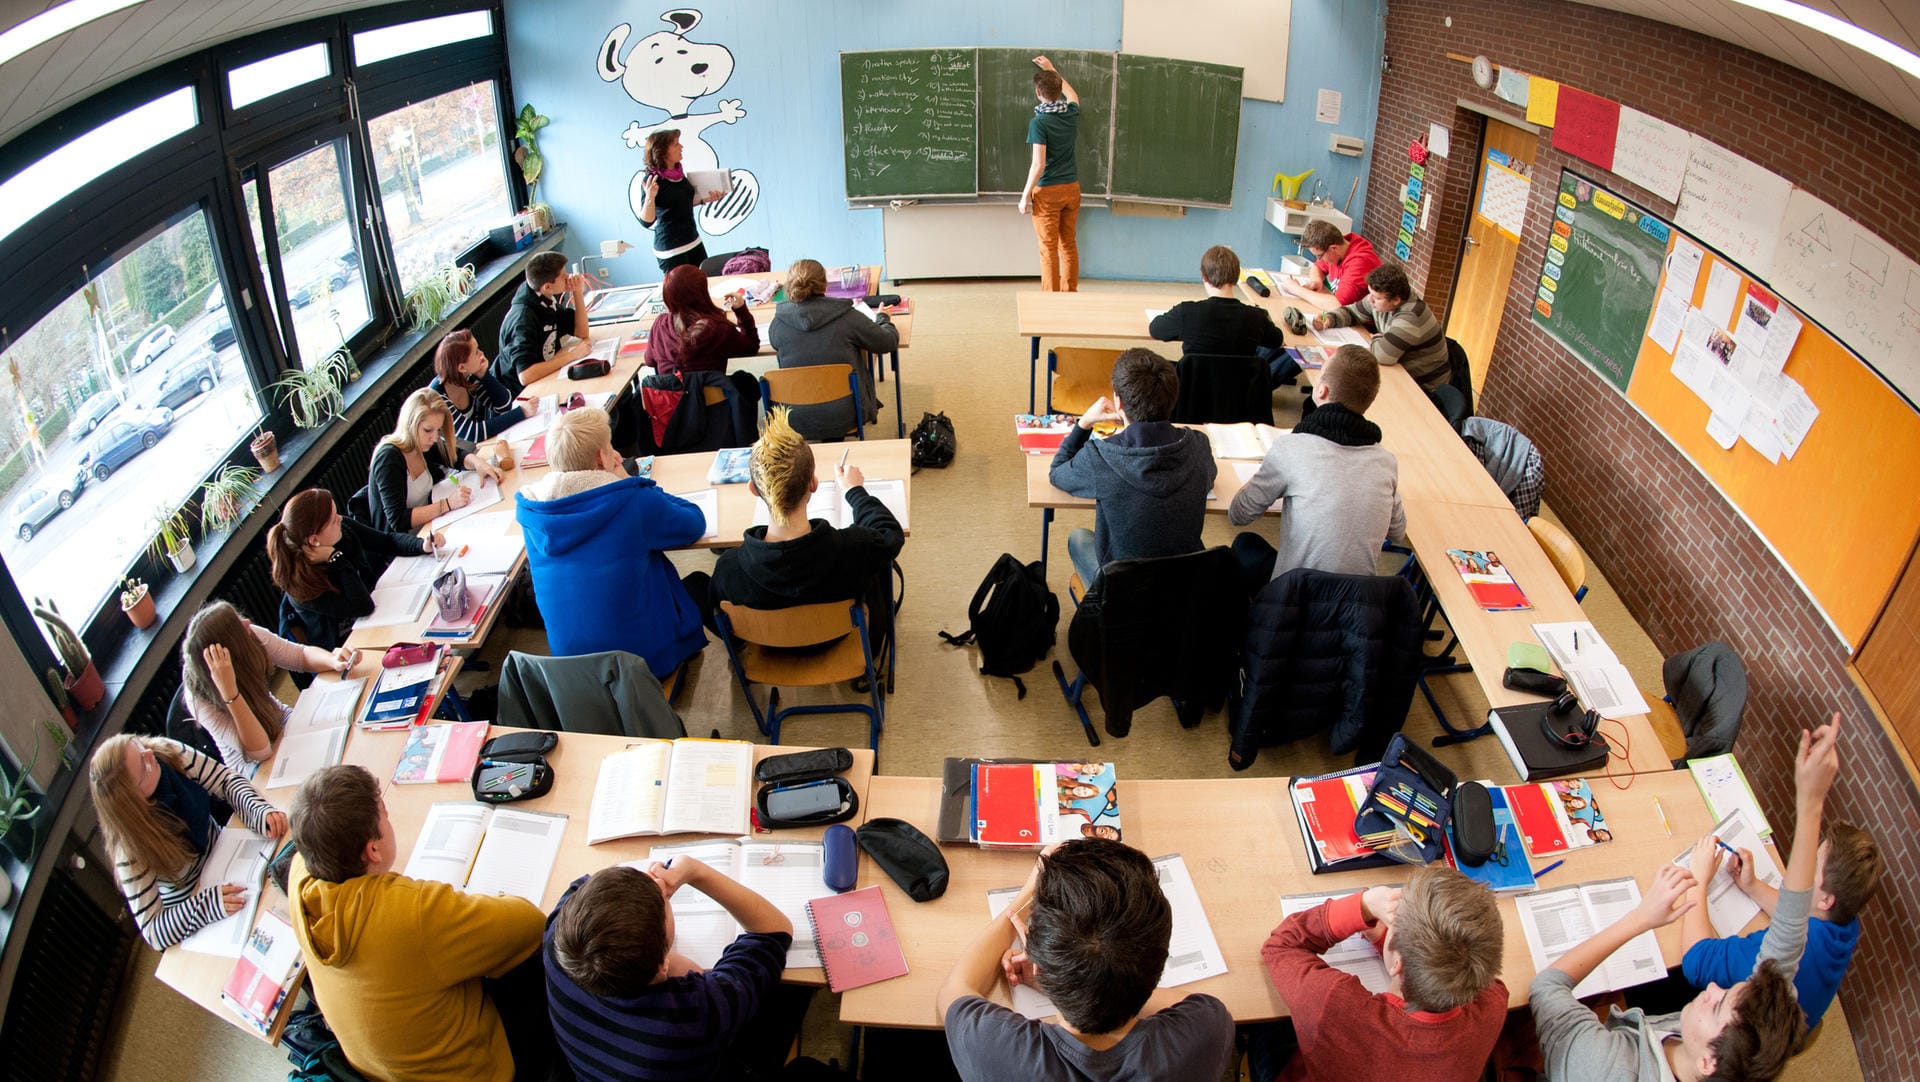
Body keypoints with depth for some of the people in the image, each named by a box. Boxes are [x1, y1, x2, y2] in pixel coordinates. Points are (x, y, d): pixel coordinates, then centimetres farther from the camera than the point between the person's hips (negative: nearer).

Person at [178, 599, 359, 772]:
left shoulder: (251, 635, -21)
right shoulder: (200, 699, -30)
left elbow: (302, 655, -4)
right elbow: (259, 752, -35)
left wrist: (333, 661, -27)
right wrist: (230, 692, -46)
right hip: (254, 766, -5)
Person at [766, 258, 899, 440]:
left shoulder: (777, 323, -9)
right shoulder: (847, 317, -15)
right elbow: (889, 342, 0)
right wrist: (882, 318, 23)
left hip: (796, 421, 2)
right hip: (843, 418, -2)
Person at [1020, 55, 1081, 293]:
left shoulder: (1039, 122, -17)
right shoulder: (1072, 113, 2)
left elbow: (1039, 164, -20)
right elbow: (1071, 93, 28)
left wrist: (1025, 195, -12)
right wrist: (1052, 70, 36)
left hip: (1048, 192, -6)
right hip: (1072, 188, 6)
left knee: (1049, 249, 1)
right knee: (1069, 244, 14)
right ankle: (1070, 293, 21)